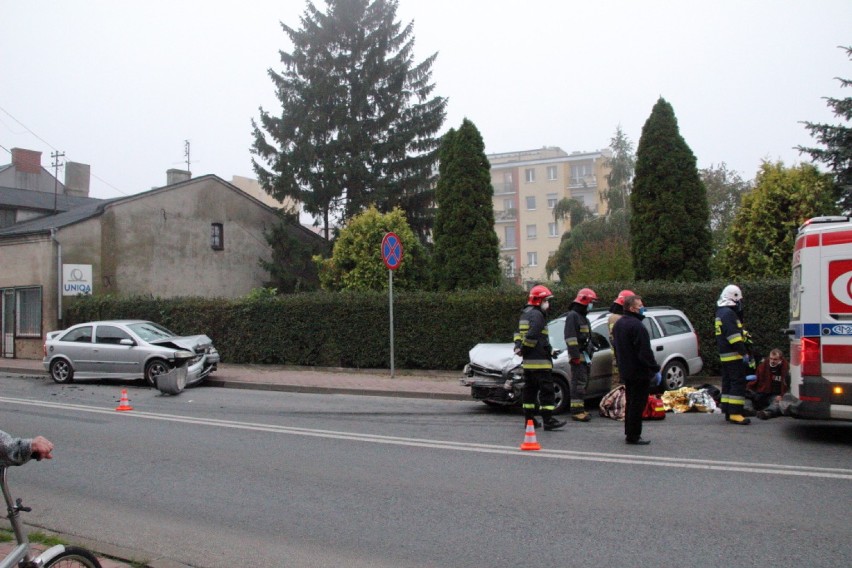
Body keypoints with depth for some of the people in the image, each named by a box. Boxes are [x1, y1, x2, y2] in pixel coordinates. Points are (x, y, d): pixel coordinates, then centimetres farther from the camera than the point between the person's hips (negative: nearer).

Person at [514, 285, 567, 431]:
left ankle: (529, 418, 18)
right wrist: (523, 349, -12)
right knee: (546, 390, -7)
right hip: (539, 360, -10)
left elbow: (518, 333, 21)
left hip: (527, 361, 10)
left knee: (529, 390, 14)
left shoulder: (524, 314, 19)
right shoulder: (537, 315, -14)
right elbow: (532, 336, -23)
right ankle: (548, 420, -9)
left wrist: (518, 346, 7)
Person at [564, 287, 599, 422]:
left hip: (585, 356, 10)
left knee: (583, 383, 12)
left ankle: (580, 409, 19)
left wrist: (589, 355, 26)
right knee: (578, 383, -13)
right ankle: (576, 411, -13)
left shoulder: (583, 317, 23)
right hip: (578, 356, -10)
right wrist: (575, 355, -23)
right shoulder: (572, 316, -10)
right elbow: (570, 337, -19)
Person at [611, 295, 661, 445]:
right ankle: (633, 436, 1)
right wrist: (655, 370, -16)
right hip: (639, 372, -10)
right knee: (638, 404, -3)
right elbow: (645, 352, -23)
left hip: (626, 371, 10)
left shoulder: (618, 324, 11)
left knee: (630, 402, 18)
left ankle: (629, 432, 26)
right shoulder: (637, 326, -22)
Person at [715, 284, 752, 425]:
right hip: (733, 355, -11)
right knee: (738, 383, -10)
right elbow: (734, 336, -23)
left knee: (728, 382, 13)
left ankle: (728, 411, 17)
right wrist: (744, 353, -22)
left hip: (725, 355, 11)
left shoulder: (721, 313, 17)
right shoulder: (728, 314, -17)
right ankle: (735, 413, -13)